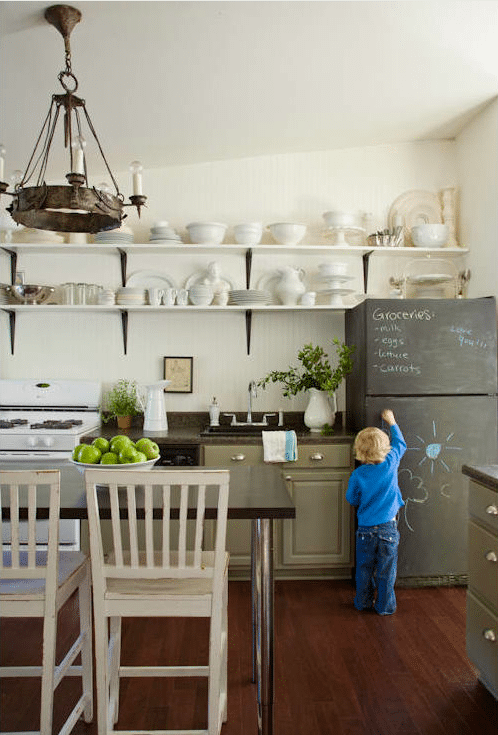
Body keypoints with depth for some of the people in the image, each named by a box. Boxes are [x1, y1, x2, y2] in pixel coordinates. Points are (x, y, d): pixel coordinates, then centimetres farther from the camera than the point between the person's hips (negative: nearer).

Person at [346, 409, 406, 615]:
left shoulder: (357, 475, -11)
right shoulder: (390, 464, -11)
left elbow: (352, 499, 2)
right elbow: (400, 443, 7)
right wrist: (392, 422, 19)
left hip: (365, 529, 1)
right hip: (388, 528, 0)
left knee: (364, 568, 15)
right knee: (386, 570, 11)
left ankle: (363, 602, 29)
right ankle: (385, 605, 21)